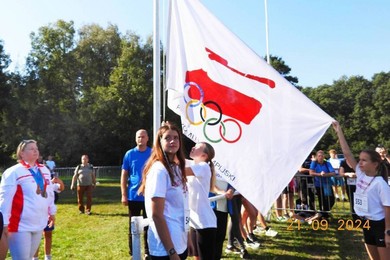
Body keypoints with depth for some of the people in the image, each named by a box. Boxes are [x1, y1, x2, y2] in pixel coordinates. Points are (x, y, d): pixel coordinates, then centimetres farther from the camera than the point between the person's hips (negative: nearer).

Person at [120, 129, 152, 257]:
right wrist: (124, 195, -4)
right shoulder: (129, 154, 0)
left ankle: (148, 252, 24)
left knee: (148, 225, 11)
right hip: (133, 196, 0)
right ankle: (133, 252, 25)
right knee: (133, 226, 11)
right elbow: (124, 175, 2)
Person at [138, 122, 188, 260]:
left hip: (179, 244, 8)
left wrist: (187, 240, 14)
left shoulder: (176, 168, 7)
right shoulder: (159, 170, -18)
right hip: (165, 248, -8)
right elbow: (156, 215, -20)